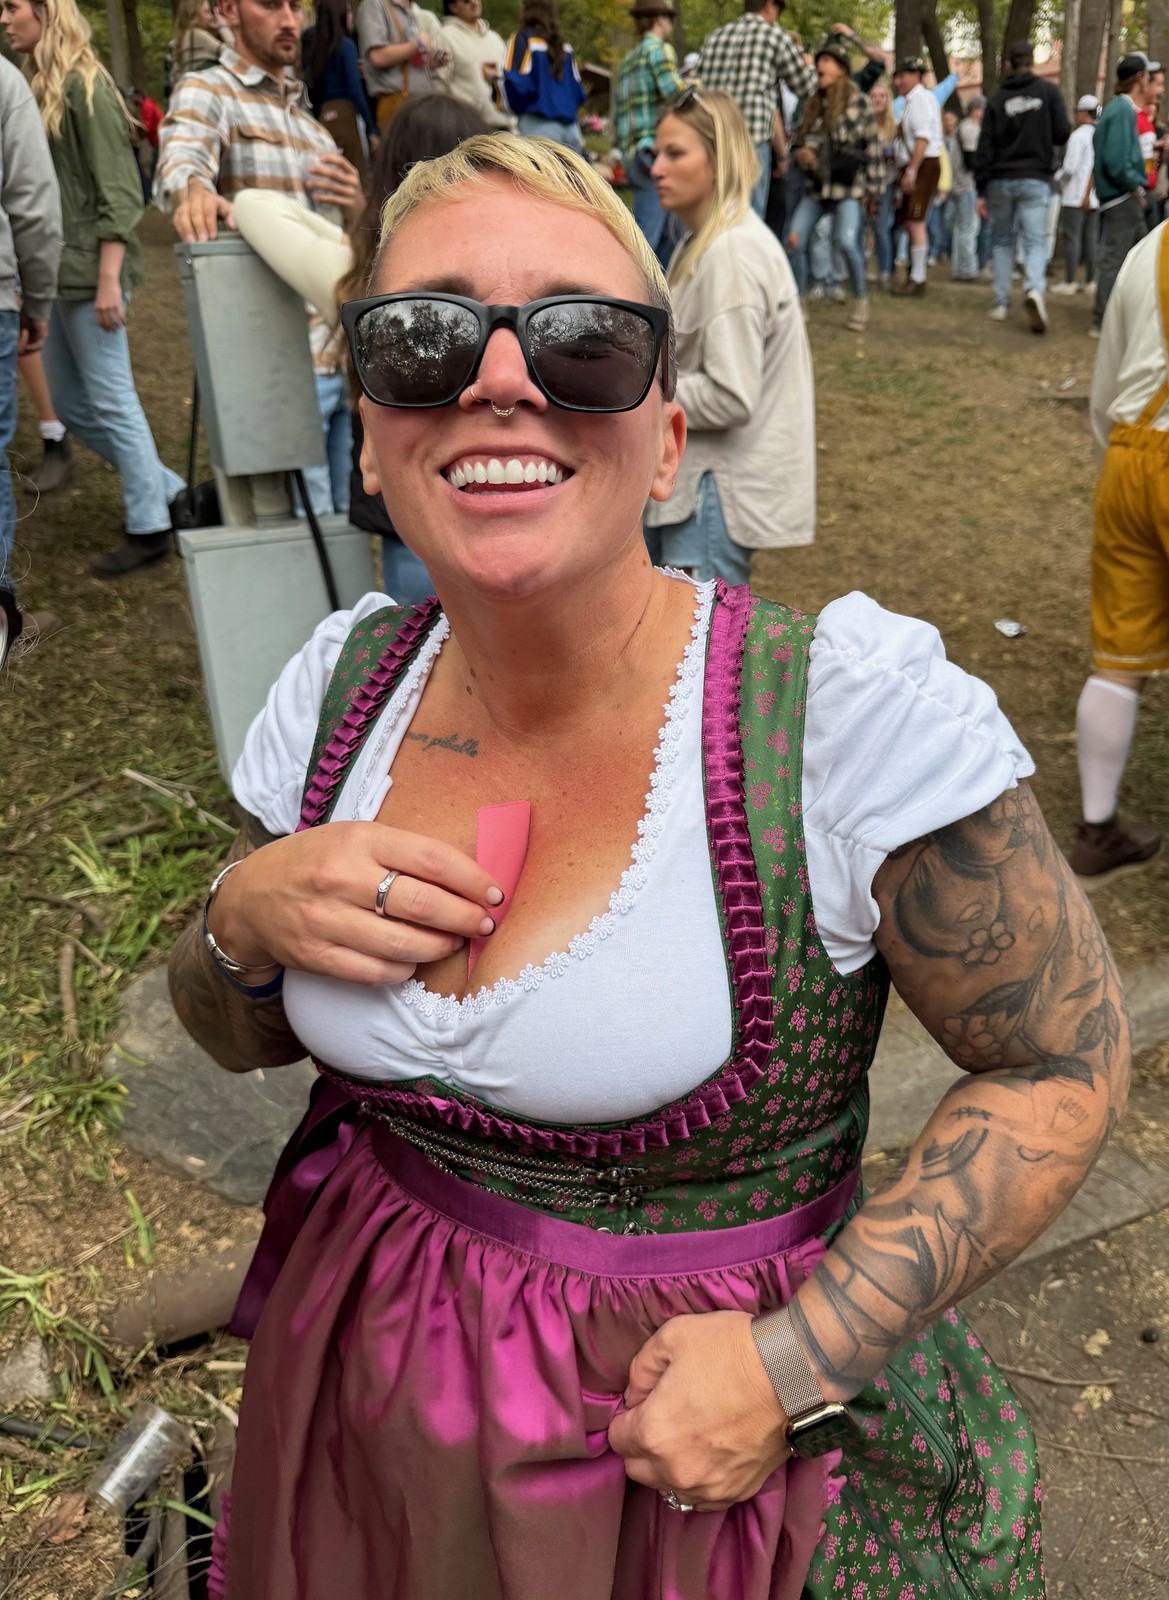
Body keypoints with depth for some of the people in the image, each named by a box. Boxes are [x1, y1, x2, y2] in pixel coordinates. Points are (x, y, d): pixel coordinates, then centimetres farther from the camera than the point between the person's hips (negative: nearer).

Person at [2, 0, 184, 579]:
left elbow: (118, 191, -15)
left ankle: (148, 528, 7)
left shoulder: (84, 86, -10)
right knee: (72, 405, 12)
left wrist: (109, 279, -20)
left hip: (90, 271, -9)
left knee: (111, 401, -3)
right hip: (59, 273, 9)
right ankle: (171, 492, 21)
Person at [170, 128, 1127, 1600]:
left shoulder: (855, 706, -25)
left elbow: (1065, 1061, -14)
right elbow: (237, 1033, 4)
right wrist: (246, 920, -19)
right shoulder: (343, 684, -10)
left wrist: (801, 1359, -22)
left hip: (703, 1430, -4)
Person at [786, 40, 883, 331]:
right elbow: (799, 138, 21)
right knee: (795, 239, -8)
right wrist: (800, 153, -3)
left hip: (848, 188, -5)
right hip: (816, 186, 5)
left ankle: (861, 301, -2)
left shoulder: (858, 102, -3)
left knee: (847, 241, -22)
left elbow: (873, 147, -3)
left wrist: (873, 190, -6)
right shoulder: (813, 103, 11)